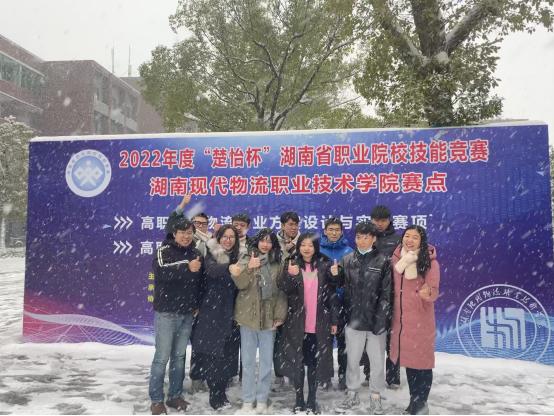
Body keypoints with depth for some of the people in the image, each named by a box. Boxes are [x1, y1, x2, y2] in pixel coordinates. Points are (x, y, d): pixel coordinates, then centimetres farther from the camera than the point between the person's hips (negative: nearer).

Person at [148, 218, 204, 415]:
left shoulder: (196, 253, 9)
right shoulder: (164, 251, -6)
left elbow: (201, 281, 16)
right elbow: (162, 272, -25)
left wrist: (197, 304, 8)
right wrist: (187, 268, -30)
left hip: (187, 314, 5)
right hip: (166, 312, -5)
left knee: (179, 356, 13)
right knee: (162, 357, 1)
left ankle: (175, 396, 24)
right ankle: (156, 399, 13)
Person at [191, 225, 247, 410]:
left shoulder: (240, 256, 8)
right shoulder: (211, 254, -1)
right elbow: (212, 269, -22)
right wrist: (229, 268, -42)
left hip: (231, 313, 3)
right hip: (212, 312, -3)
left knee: (228, 352, 4)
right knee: (212, 352, -2)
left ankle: (220, 392, 21)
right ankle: (216, 396, 12)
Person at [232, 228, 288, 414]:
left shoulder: (277, 263, 3)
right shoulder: (247, 259, 0)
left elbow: (281, 291, 3)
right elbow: (239, 284, -12)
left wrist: (280, 314, -3)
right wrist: (249, 268, -26)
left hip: (269, 317, 1)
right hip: (248, 316, -1)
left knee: (266, 361, 8)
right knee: (248, 361, 7)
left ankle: (262, 400, 21)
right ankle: (247, 400, 18)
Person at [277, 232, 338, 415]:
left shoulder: (324, 265, 1)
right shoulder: (292, 265, 1)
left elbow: (331, 294, 2)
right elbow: (284, 289, -10)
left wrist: (334, 320, 0)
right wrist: (289, 275, -30)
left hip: (318, 324, 0)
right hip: (297, 323, 0)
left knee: (314, 362, 8)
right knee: (297, 362, 9)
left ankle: (312, 400, 22)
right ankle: (299, 400, 23)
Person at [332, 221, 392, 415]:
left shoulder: (383, 262, -5)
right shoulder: (347, 260, 3)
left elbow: (386, 294, -7)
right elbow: (340, 286, 13)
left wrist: (382, 319, -13)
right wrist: (335, 275, -9)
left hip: (376, 320, -2)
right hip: (353, 319, 3)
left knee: (377, 361, 9)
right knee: (352, 360, 14)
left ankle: (375, 397, 28)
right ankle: (352, 395, 32)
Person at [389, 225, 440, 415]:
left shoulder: (429, 262, -10)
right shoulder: (396, 258, 2)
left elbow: (434, 292, -13)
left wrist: (427, 293, -32)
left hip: (421, 320, -4)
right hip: (400, 319, 4)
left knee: (422, 361, 4)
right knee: (408, 360, 15)